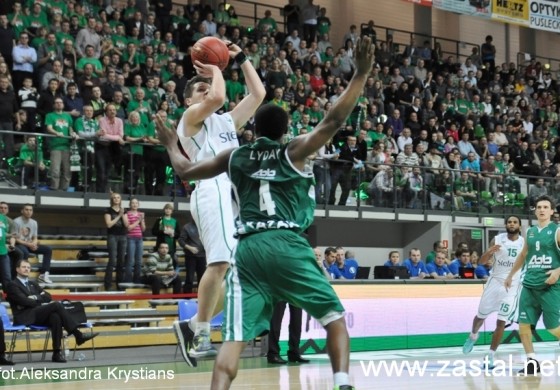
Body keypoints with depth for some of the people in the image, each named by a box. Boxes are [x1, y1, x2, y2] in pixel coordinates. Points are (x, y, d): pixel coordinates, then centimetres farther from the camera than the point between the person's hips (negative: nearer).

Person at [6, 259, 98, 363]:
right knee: (56, 305, -26)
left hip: (38, 316, 6)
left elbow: (48, 297, 13)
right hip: (25, 318, -6)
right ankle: (78, 335, -28)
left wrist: (35, 298, -4)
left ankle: (57, 353, -37)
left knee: (55, 317, -32)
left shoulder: (33, 284, 26)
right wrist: (42, 304, -8)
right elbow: (24, 301, -11)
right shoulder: (12, 285, 5)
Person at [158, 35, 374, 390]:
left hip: (248, 249, 3)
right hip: (287, 245, -3)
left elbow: (185, 170, 25)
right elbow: (334, 121, -3)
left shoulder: (234, 157, 16)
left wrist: (171, 143, 45)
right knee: (335, 317, 9)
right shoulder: (293, 151, 6)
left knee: (235, 336, -2)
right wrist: (361, 74, -1)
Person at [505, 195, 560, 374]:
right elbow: (523, 255, 27)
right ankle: (532, 362, 9)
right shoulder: (530, 232, 13)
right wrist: (510, 275, 29)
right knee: (523, 324, 0)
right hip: (529, 285, 6)